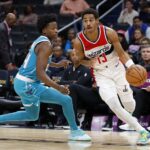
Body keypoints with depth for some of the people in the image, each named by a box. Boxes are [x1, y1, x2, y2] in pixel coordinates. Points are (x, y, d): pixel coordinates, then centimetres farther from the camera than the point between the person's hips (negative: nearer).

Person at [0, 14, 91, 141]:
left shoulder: (39, 41, 11)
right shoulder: (46, 45, -19)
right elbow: (40, 73, -28)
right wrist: (58, 87, -32)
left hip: (22, 83, 10)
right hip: (28, 85, -10)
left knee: (32, 116, 27)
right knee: (66, 100, -11)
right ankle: (75, 132, 0)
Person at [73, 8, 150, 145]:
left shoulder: (109, 33, -21)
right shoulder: (79, 41, -20)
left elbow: (121, 53, -11)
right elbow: (81, 60, -1)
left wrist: (131, 66, -27)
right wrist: (90, 63, -24)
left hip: (117, 69, 1)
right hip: (101, 74, 0)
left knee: (128, 103, 9)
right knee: (114, 104, -19)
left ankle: (129, 118, 48)